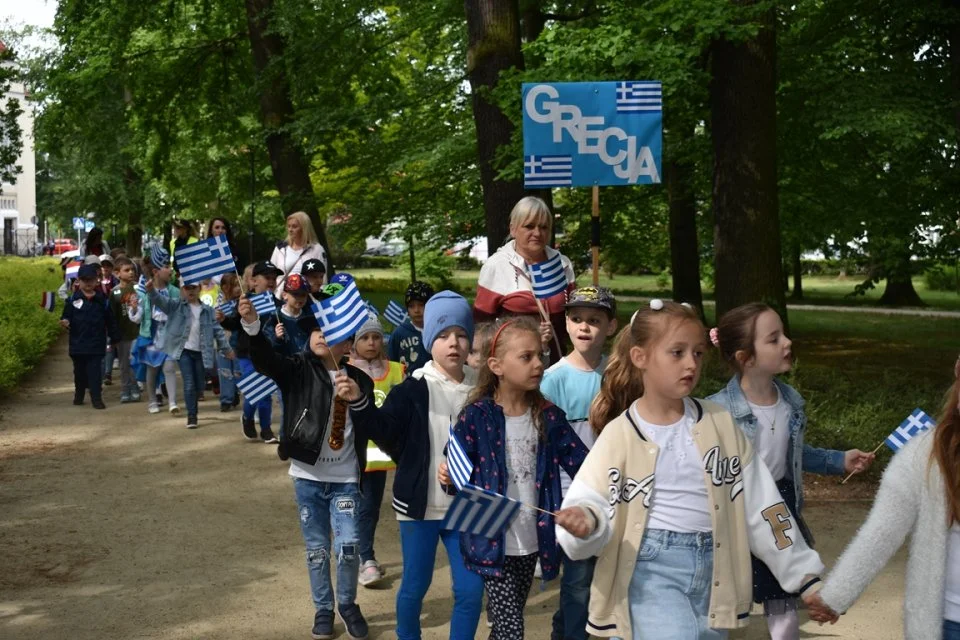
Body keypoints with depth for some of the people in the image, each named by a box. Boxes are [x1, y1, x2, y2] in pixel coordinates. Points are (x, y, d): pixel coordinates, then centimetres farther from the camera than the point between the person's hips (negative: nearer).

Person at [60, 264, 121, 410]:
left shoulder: (102, 300, 0)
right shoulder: (73, 299, -1)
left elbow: (111, 322, 3)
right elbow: (66, 317, -1)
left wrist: (116, 337, 2)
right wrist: (64, 322, -23)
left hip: (96, 345, -1)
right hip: (78, 344, 1)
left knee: (95, 372, -4)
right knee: (79, 371, 16)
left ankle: (96, 398, -1)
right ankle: (78, 395, 35)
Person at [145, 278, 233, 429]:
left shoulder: (207, 310, 8)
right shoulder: (176, 305, 1)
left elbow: (217, 329, 12)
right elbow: (161, 301, -16)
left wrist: (226, 348, 11)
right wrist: (151, 290, -37)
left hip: (200, 352, 3)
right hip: (184, 350, -3)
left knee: (199, 385, 10)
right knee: (189, 383, -9)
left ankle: (193, 405, 39)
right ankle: (191, 415, -1)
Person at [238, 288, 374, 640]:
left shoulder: (359, 380, 0)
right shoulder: (298, 370, -3)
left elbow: (370, 430, 4)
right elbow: (265, 359, -25)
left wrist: (357, 399, -12)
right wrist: (252, 324, -40)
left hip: (344, 479, 0)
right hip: (307, 476, 0)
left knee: (348, 546, -7)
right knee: (317, 549, 9)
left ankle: (348, 605, 18)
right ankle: (323, 609, 29)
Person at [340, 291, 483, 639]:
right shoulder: (413, 388, -8)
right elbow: (387, 433, -15)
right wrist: (359, 403, -29)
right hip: (420, 504, -2)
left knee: (471, 589, 3)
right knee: (415, 584, 11)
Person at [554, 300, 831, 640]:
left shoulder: (719, 422, 3)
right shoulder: (620, 435, -6)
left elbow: (760, 506, 7)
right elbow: (590, 506, -8)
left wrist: (804, 574, 8)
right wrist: (584, 524, -33)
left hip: (712, 572, 4)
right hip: (652, 569, -4)